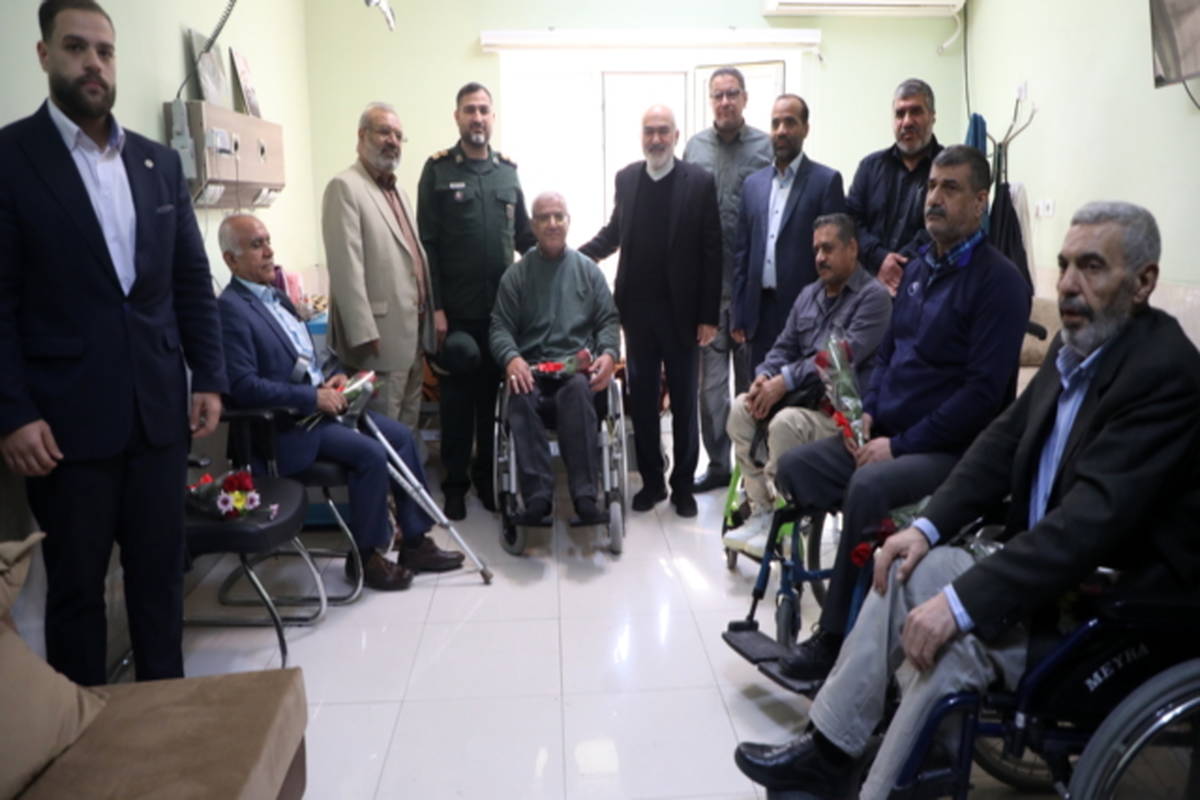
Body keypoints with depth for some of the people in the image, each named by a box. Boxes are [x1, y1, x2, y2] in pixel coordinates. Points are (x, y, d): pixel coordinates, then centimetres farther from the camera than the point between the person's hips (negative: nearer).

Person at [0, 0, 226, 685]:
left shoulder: (161, 162, 10)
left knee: (161, 573, 13)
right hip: (65, 420, -4)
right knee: (76, 584, 10)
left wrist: (209, 378, 5)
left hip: (160, 411, 4)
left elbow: (194, 282, 12)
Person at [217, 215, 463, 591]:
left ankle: (414, 540, 9)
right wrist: (313, 398, -21)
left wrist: (334, 376, 3)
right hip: (287, 421, -9)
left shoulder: (276, 296, 15)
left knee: (400, 435, 1)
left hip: (321, 401, 9)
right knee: (371, 454, -22)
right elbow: (243, 387, -22)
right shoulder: (230, 309, -13)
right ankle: (365, 556, -3)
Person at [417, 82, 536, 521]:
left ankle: (489, 476, 23)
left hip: (501, 304, 3)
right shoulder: (438, 169, 0)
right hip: (457, 307, -3)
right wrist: (435, 307, -10)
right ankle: (455, 484, 17)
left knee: (495, 392, 9)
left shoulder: (507, 170, 11)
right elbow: (428, 243, -4)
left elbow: (524, 234, 14)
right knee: (457, 395, 5)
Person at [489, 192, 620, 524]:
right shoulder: (516, 274, 12)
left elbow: (608, 320, 13)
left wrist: (609, 353, -8)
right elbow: (500, 326, 6)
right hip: (531, 365, 1)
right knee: (521, 396, -35)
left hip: (578, 364, 0)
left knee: (578, 390, -36)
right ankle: (537, 494, -35)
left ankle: (584, 494, -37)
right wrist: (511, 357, -15)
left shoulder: (589, 270, 15)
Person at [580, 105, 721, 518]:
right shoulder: (626, 178, 6)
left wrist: (709, 315, -10)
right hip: (637, 308, 3)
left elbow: (711, 250, -7)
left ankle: (683, 484, 21)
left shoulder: (699, 181, -6)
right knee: (641, 398, 10)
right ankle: (651, 480, 23)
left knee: (683, 400, 8)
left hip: (681, 309, -3)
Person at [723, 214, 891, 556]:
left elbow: (844, 356, -19)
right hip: (804, 396, 7)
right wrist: (765, 375, -7)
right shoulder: (809, 294, 17)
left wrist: (785, 380, -23)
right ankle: (760, 511, -11)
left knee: (785, 423, -32)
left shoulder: (873, 296, -7)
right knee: (741, 408, -15)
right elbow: (784, 347, 16)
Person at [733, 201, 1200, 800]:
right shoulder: (1077, 345, 3)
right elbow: (1004, 441, 8)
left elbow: (1093, 519, -30)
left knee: (951, 642, -25)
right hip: (1050, 560, 8)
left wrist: (961, 602, -31)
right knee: (910, 571, -1)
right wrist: (927, 527, -5)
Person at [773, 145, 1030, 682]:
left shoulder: (999, 280, -11)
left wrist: (901, 445, -20)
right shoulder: (919, 269, 15)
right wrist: (867, 413, 2)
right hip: (887, 436, 8)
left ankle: (838, 639, -17)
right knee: (794, 467, -9)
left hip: (951, 451, -8)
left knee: (868, 488, -33)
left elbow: (984, 391, -19)